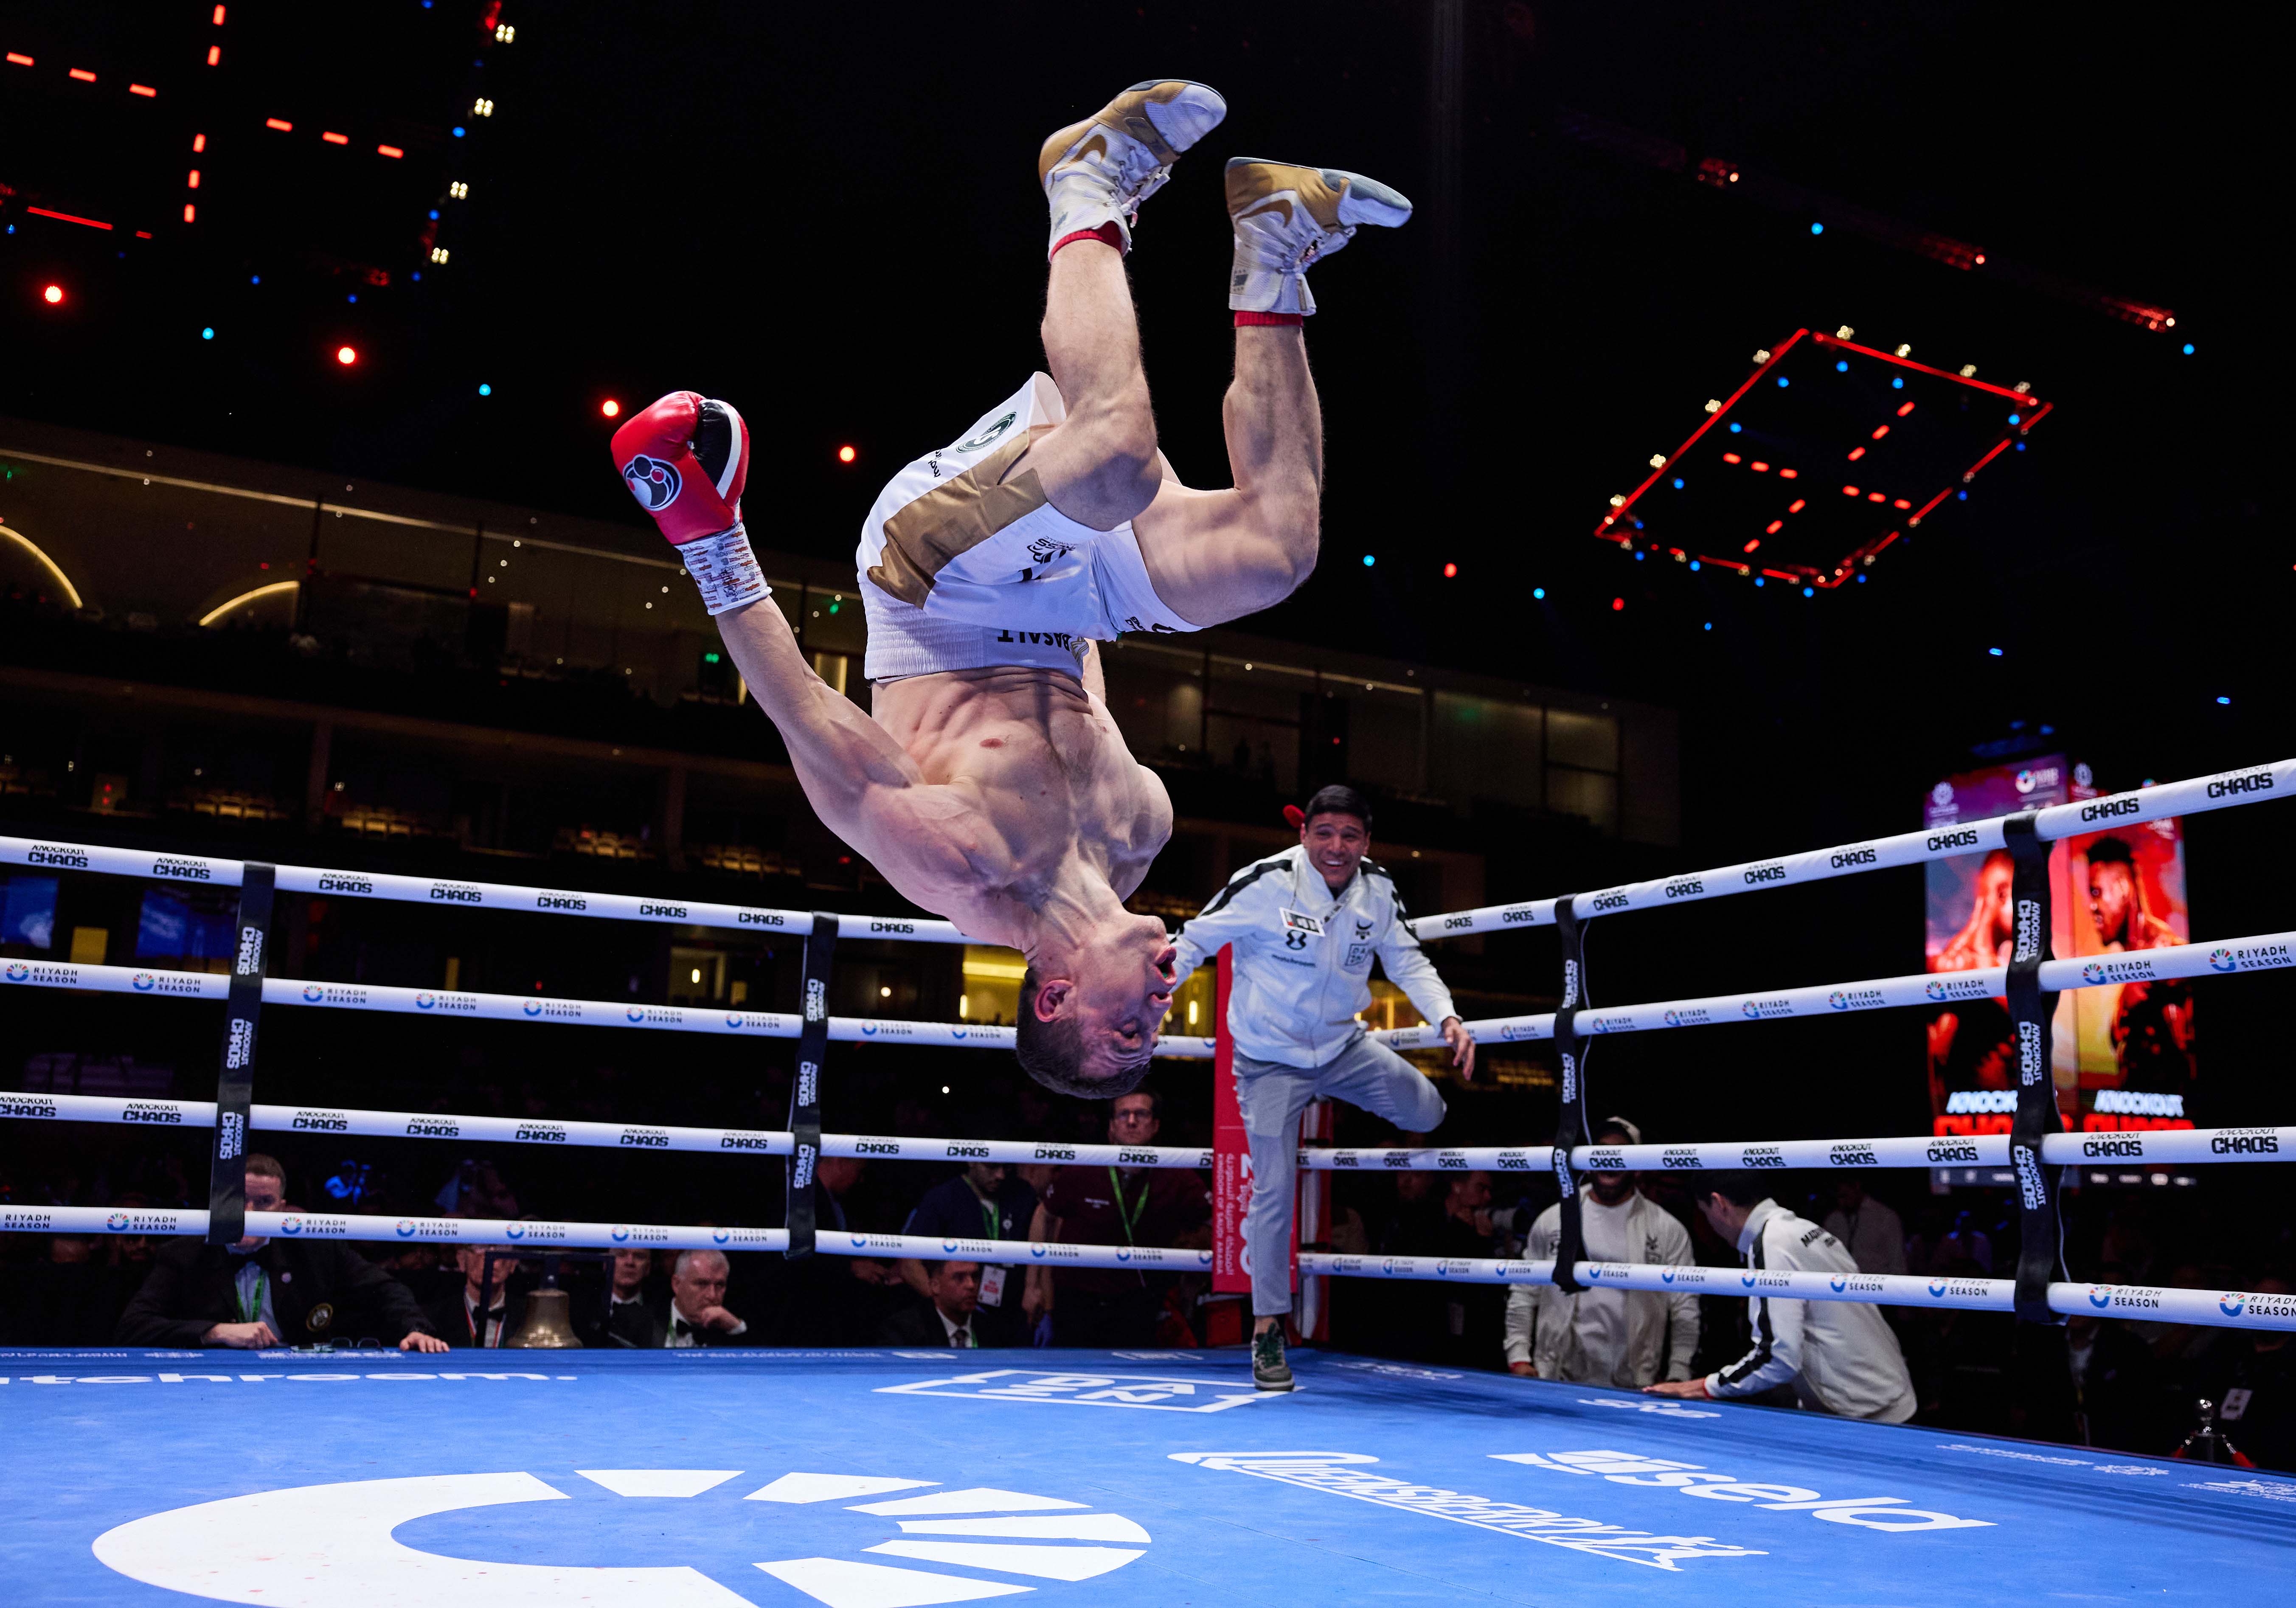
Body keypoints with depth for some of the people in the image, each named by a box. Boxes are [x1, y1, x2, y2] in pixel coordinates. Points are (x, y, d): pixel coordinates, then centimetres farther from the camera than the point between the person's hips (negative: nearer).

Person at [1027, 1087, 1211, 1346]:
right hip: (1075, 1299, 0)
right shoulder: (1080, 1173, -10)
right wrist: (1033, 1285, 8)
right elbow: (1045, 1216, 6)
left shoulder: (1178, 1181, -9)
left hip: (1136, 1301, 0)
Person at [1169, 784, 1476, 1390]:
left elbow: (1409, 963, 3)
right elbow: (1194, 941, -13)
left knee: (1426, 1114, 0)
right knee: (1273, 1190, -6)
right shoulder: (1266, 882, -22)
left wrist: (1447, 1018, -14)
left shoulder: (1378, 890, -8)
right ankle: (1268, 1328, 8)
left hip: (1343, 1045, 4)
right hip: (1270, 1059, -4)